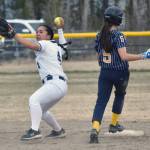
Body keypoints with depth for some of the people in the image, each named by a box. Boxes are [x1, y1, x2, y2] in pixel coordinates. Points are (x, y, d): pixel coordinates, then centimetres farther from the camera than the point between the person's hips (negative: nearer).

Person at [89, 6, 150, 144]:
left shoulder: (100, 36, 4)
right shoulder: (119, 36, -15)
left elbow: (99, 57, 11)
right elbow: (124, 56, -24)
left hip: (104, 73, 4)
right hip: (120, 73, -4)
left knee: (101, 100, -1)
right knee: (120, 94, 25)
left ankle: (95, 128, -22)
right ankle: (114, 124, 32)